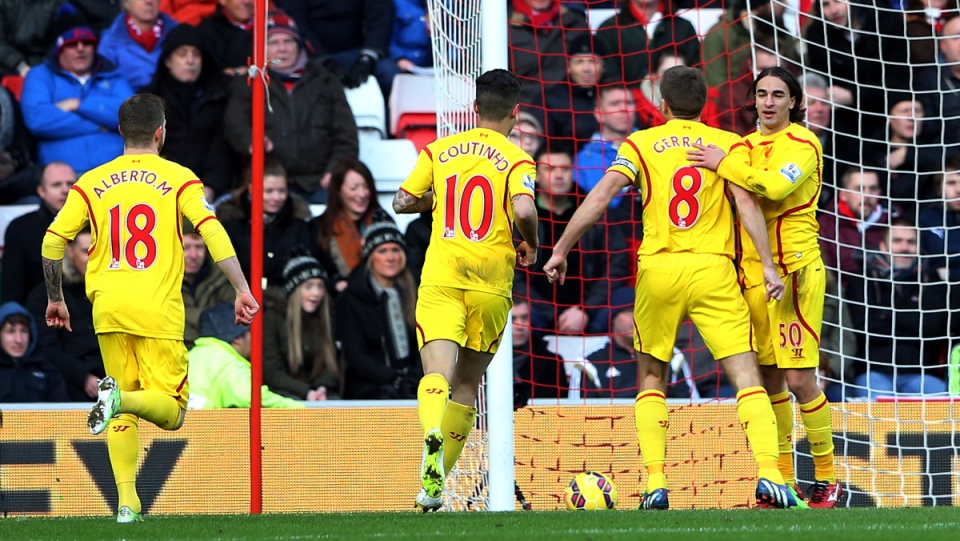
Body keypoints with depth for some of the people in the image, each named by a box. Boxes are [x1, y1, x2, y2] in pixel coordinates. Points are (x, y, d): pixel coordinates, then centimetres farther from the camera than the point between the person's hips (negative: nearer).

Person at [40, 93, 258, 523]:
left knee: (123, 414, 14)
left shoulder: (92, 183, 10)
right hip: (158, 310, -3)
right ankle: (121, 398, -30)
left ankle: (127, 501, 3)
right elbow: (212, 232, -10)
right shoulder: (178, 179, 2)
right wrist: (242, 289, -9)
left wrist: (55, 299, 18)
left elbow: (52, 240, 6)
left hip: (108, 307, 3)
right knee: (169, 411, 1)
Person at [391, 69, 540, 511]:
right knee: (468, 384, 14)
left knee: (437, 374, -13)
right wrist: (531, 246, 3)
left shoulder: (439, 151, 10)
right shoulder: (516, 160, 0)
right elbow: (523, 210, -17)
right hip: (491, 282, -1)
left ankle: (433, 434, -47)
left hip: (440, 277, 1)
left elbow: (402, 202, 10)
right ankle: (436, 482, 14)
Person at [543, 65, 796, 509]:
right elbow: (746, 202, -5)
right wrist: (767, 264, -7)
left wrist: (561, 250, 0)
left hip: (658, 271, 1)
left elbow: (600, 195, -4)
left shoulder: (641, 144, 8)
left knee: (651, 380, 15)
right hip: (713, 271, -1)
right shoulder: (728, 144, 7)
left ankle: (655, 483, 1)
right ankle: (768, 472, -21)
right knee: (747, 378, -2)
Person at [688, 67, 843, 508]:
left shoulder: (803, 144, -6)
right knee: (768, 378, 7)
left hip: (794, 268, -7)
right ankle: (781, 480, 15)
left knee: (798, 378, -10)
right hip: (753, 269, 7)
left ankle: (827, 479, 0)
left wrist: (724, 164, -19)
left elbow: (776, 186, -24)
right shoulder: (746, 145, 16)